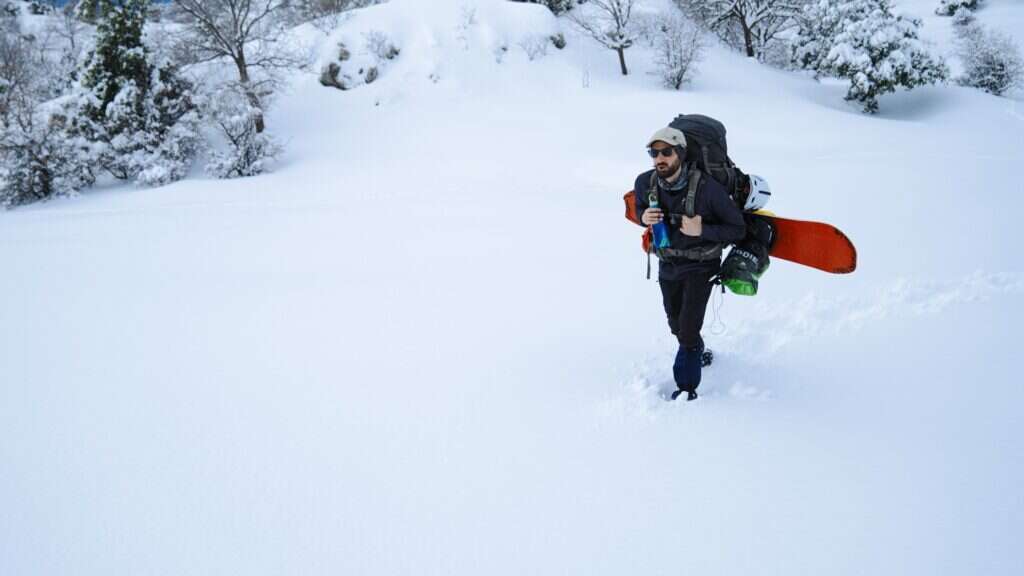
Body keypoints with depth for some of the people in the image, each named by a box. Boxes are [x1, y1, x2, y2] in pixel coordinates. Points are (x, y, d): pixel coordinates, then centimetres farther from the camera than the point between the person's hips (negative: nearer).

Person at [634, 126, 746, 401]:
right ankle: (697, 350, 54)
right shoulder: (645, 183, -16)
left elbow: (737, 229, -19)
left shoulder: (707, 188, -28)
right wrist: (644, 217, -17)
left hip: (701, 265, -5)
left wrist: (702, 230, -34)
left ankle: (687, 387, 7)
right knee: (676, 323, 22)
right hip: (668, 264, 5)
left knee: (688, 327, -12)